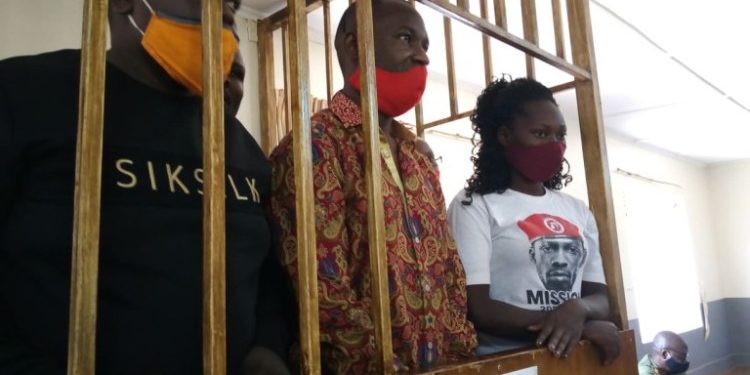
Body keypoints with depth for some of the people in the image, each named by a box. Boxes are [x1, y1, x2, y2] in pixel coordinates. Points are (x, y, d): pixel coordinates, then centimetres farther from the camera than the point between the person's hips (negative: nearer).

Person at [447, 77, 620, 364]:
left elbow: (600, 298, 10)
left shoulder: (578, 211, 12)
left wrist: (579, 309, -13)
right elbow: (475, 308, -14)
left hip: (577, 359, 5)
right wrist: (585, 328, -14)